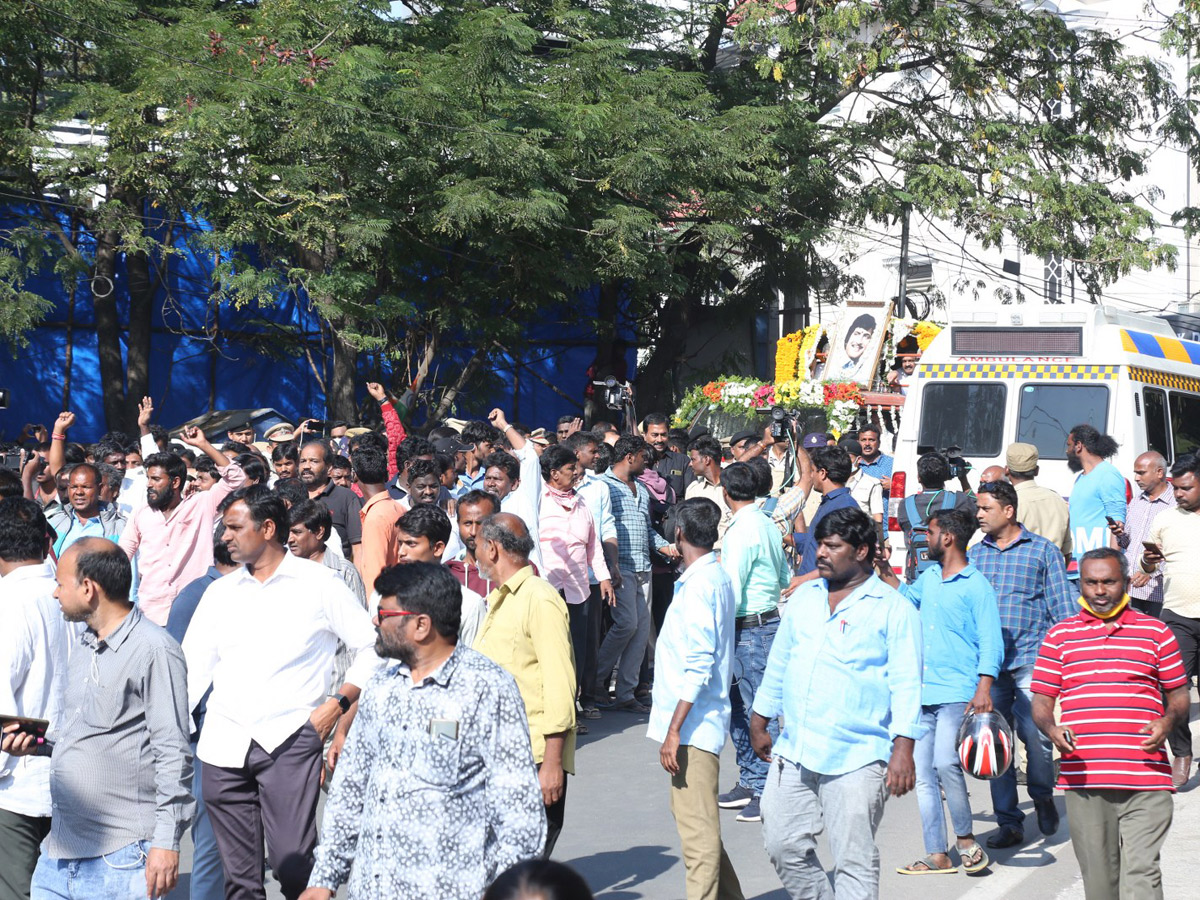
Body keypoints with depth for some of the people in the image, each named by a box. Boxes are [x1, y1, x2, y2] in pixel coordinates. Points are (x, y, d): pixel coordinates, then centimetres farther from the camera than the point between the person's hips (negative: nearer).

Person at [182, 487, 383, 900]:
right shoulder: (221, 592, 14)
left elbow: (372, 649, 3)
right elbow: (192, 668, 14)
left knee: (293, 864, -13)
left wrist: (337, 704, -7)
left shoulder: (318, 583, 2)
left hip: (289, 742, -4)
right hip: (223, 746, 4)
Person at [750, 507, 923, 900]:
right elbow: (778, 664, 22)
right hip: (793, 752, 6)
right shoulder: (804, 598, 14)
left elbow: (906, 685, -8)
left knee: (854, 861, -4)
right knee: (783, 845, 8)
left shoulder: (893, 609, -3)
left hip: (855, 760, -6)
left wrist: (903, 749, -17)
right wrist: (759, 722, 22)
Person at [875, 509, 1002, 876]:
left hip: (957, 694, -7)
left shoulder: (976, 586, -6)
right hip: (923, 693, 7)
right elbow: (908, 597, 39)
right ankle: (937, 855, 8)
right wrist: (885, 572, 28)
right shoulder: (929, 576, 15)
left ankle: (966, 840, -3)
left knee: (945, 763, -21)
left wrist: (984, 689, -20)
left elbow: (991, 643, -11)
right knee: (923, 773, 4)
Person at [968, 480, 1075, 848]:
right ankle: (1008, 823, 11)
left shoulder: (1043, 551, 4)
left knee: (1035, 736, -11)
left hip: (1031, 660, -4)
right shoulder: (975, 554, 14)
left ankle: (1043, 795, 18)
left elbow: (1063, 608, 3)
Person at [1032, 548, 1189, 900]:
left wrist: (1168, 722, -8)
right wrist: (1052, 730, -11)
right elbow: (1041, 702, 11)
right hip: (1085, 780, 1)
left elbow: (1179, 695, 15)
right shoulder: (1060, 636, 12)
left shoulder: (1155, 633, 11)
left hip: (1145, 780, -1)